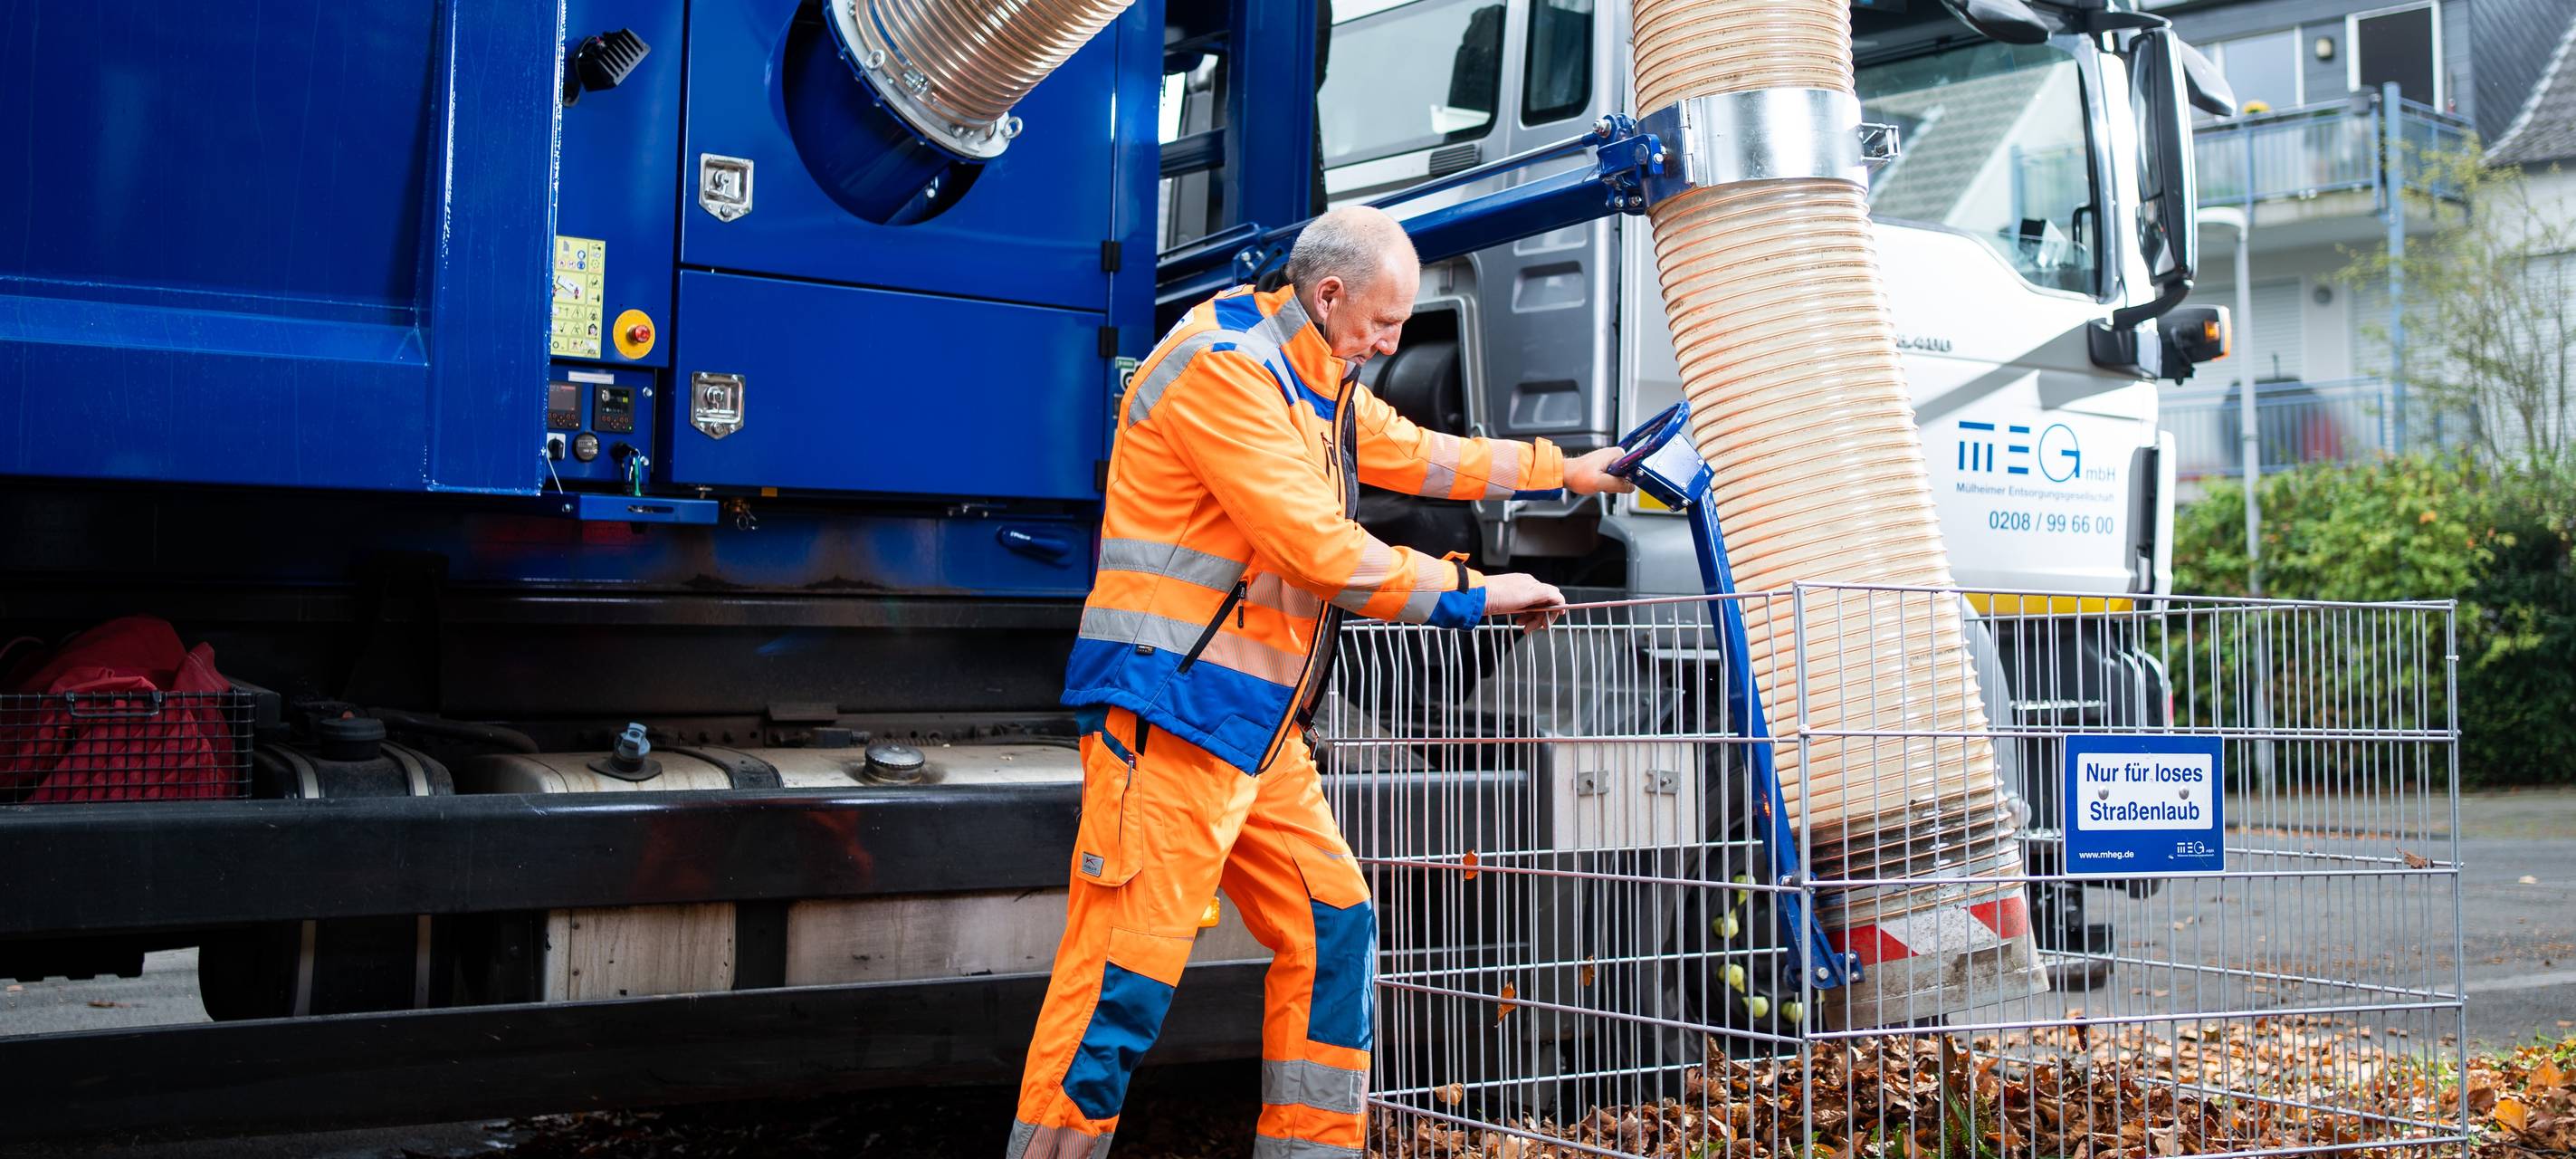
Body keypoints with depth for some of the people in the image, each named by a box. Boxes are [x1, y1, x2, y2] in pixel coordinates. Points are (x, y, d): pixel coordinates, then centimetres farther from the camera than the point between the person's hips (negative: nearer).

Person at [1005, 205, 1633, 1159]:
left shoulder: (1319, 384, 18)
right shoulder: (1223, 367, -14)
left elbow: (1421, 455, 33)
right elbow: (1324, 552, -19)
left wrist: (1567, 470, 36)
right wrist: (1473, 593, -10)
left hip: (1259, 725, 10)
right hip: (1170, 711, -10)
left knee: (1334, 928, 9)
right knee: (1126, 971, -11)